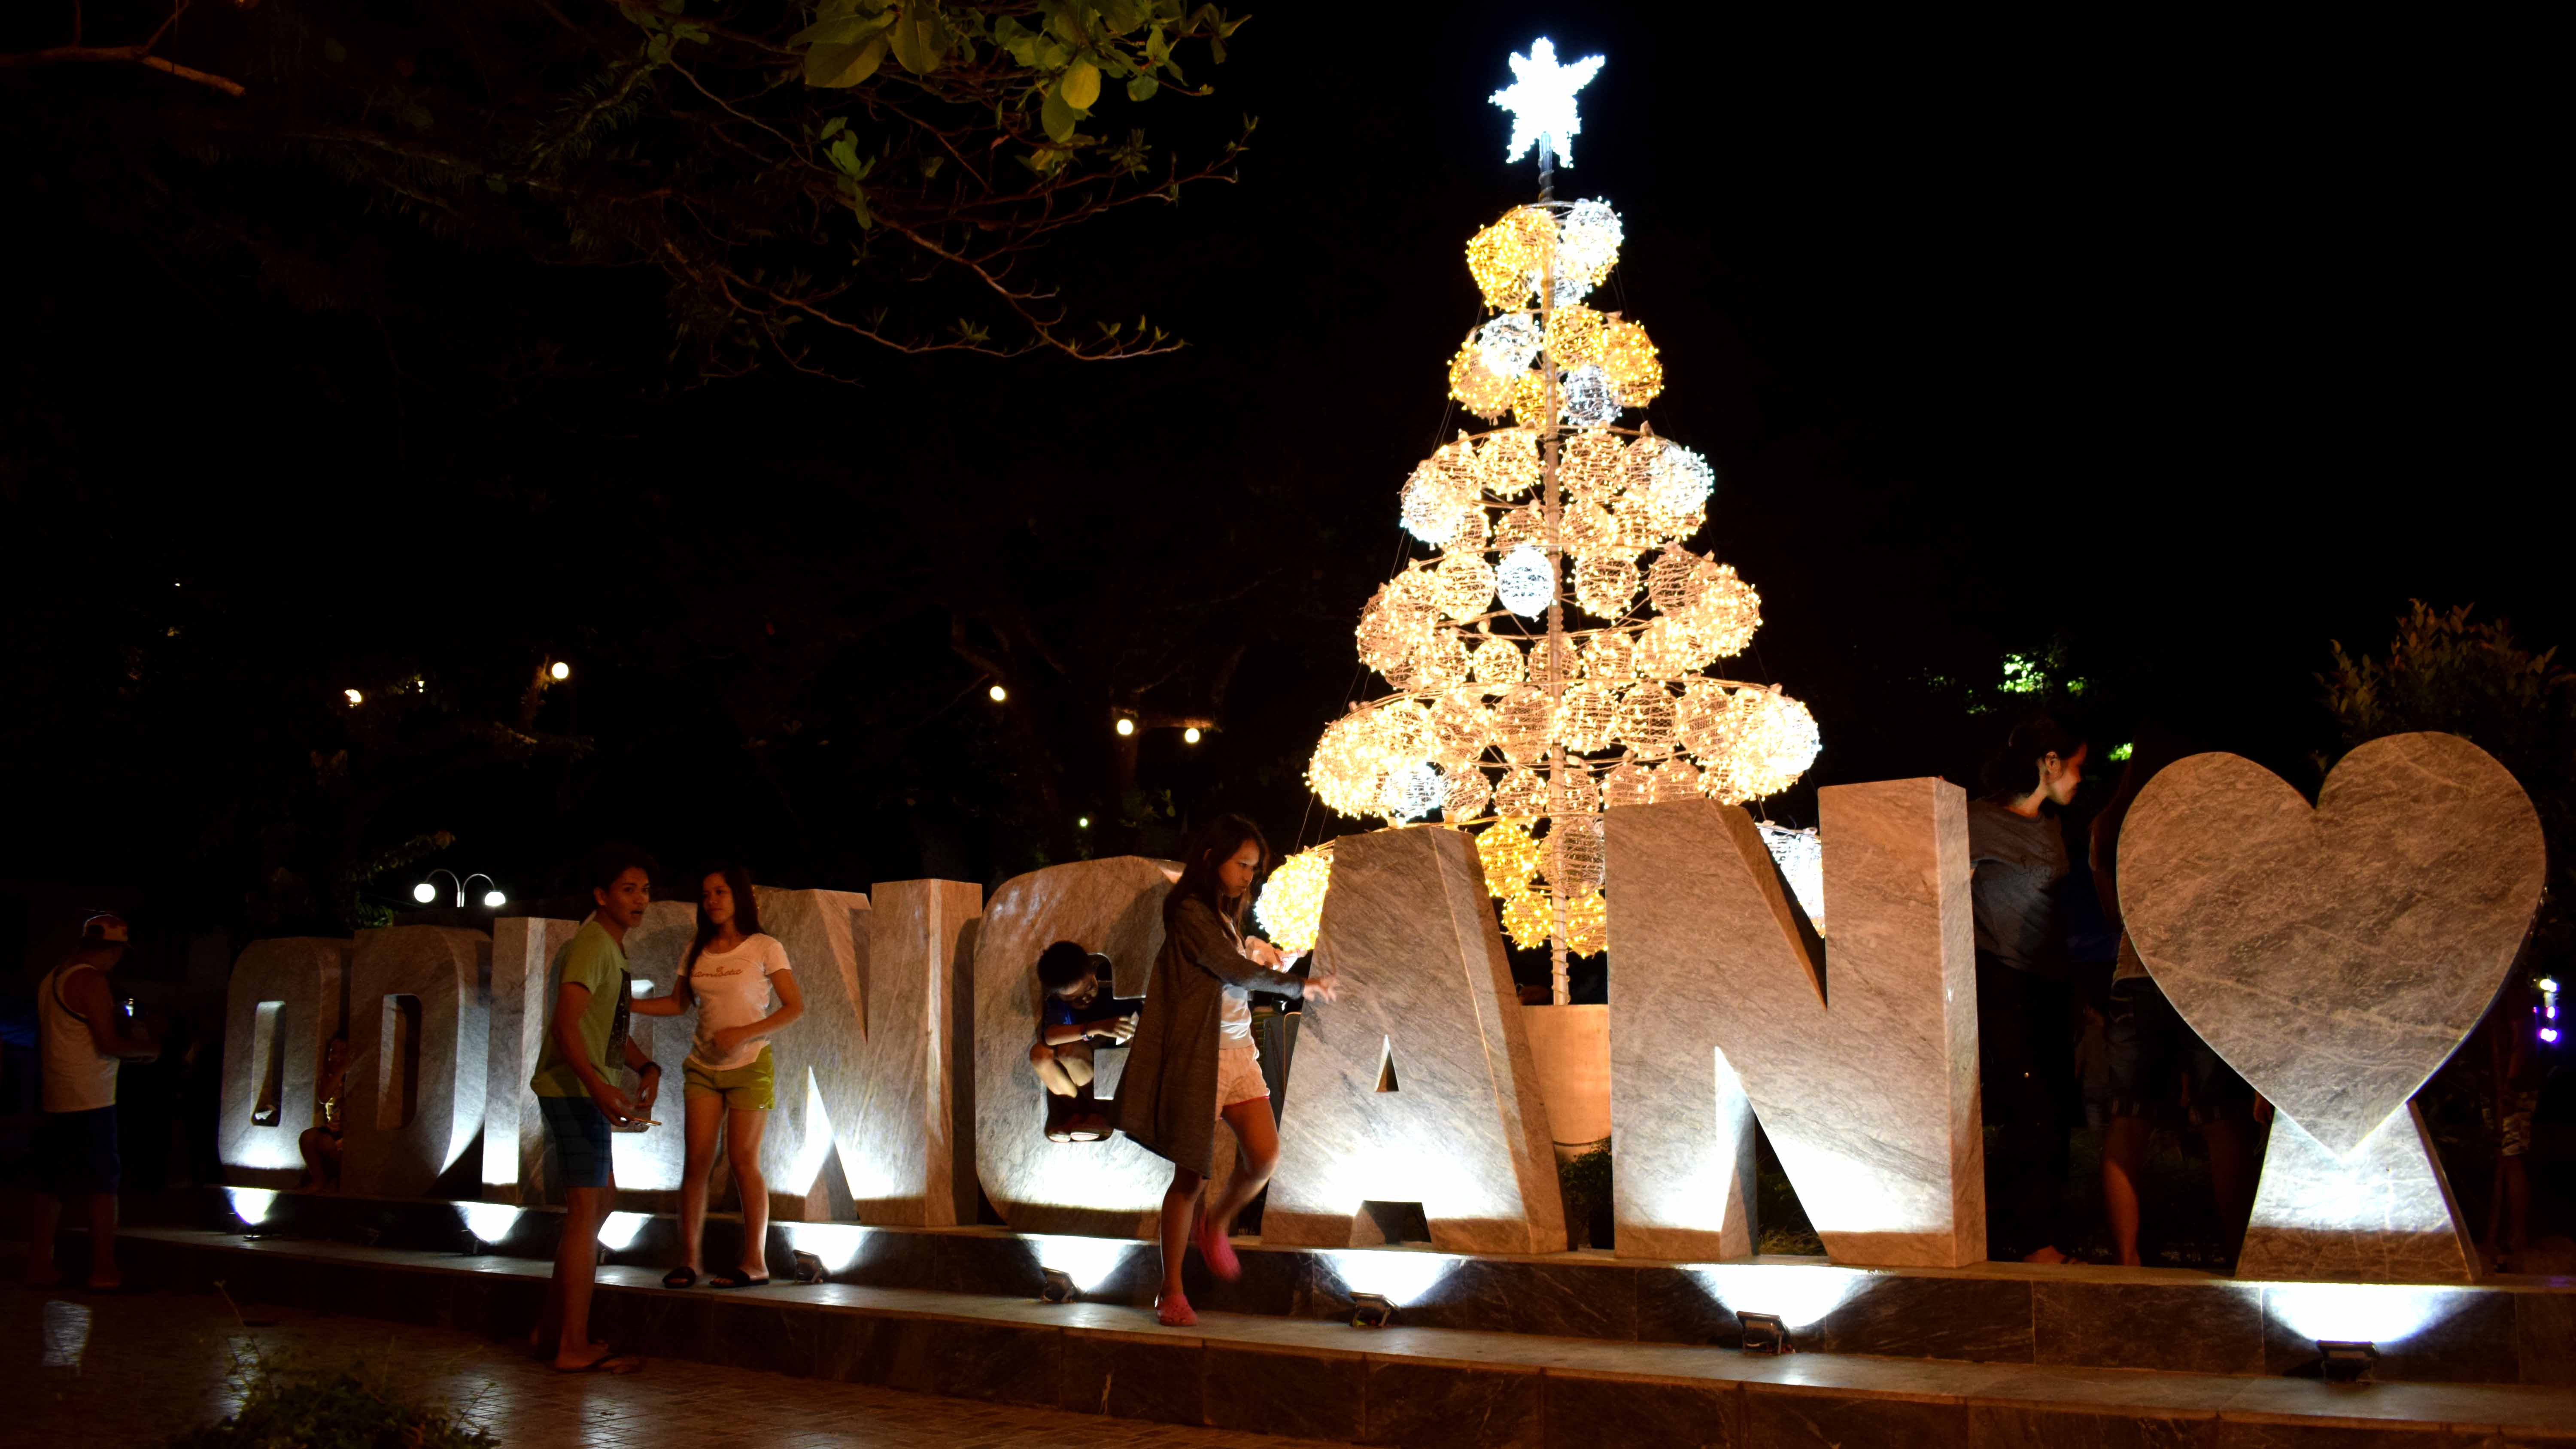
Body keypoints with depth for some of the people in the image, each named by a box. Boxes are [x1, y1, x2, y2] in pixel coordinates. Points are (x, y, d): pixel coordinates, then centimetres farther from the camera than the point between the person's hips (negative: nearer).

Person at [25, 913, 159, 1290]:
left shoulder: (50, 980, 14)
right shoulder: (91, 981, -14)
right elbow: (110, 1043, -18)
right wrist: (147, 1049, -1)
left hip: (55, 1099, 8)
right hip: (90, 1102, -8)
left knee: (53, 1185, 13)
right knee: (103, 1185, -2)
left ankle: (40, 1264, 16)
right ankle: (104, 1271, -1)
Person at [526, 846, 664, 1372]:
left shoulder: (611, 948, 17)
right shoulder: (591, 945, -16)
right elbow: (565, 1025, -27)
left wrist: (646, 1067, 5)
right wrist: (598, 1087, -39)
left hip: (583, 1091, 11)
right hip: (572, 1088, -11)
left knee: (602, 1196, 18)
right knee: (586, 1207, -9)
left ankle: (553, 1327, 25)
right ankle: (574, 1347, -5)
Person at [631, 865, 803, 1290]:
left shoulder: (765, 948, -5)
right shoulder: (696, 952, 9)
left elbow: (795, 1006, -9)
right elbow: (676, 1003, 17)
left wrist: (743, 1033, -18)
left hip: (749, 1064, -4)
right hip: (703, 1066, 4)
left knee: (743, 1160, -5)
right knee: (697, 1160, -2)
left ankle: (755, 1262, 2)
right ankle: (691, 1258, 5)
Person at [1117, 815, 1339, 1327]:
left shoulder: (1226, 916, 17)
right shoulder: (1190, 913, -11)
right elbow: (1235, 972, -13)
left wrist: (1258, 954, 4)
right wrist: (1299, 986, -2)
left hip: (1239, 1052, 8)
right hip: (1200, 1055, -8)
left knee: (1264, 1156, -6)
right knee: (1193, 1173, -4)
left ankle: (1215, 1227, 22)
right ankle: (1171, 1293, 8)